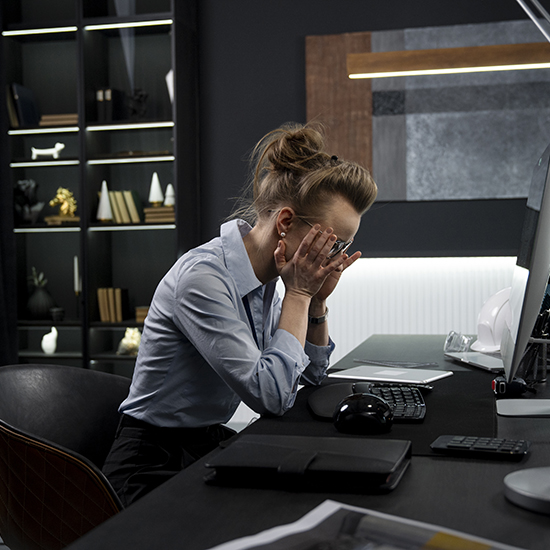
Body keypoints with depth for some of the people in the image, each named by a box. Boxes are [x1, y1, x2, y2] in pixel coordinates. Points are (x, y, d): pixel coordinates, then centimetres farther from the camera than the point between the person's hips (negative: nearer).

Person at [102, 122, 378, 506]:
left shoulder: (263, 278, 1)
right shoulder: (203, 278, -25)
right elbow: (271, 396, -27)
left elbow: (312, 373, 11)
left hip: (212, 444, 8)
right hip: (157, 470, -8)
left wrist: (317, 299, -4)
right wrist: (298, 293, -19)